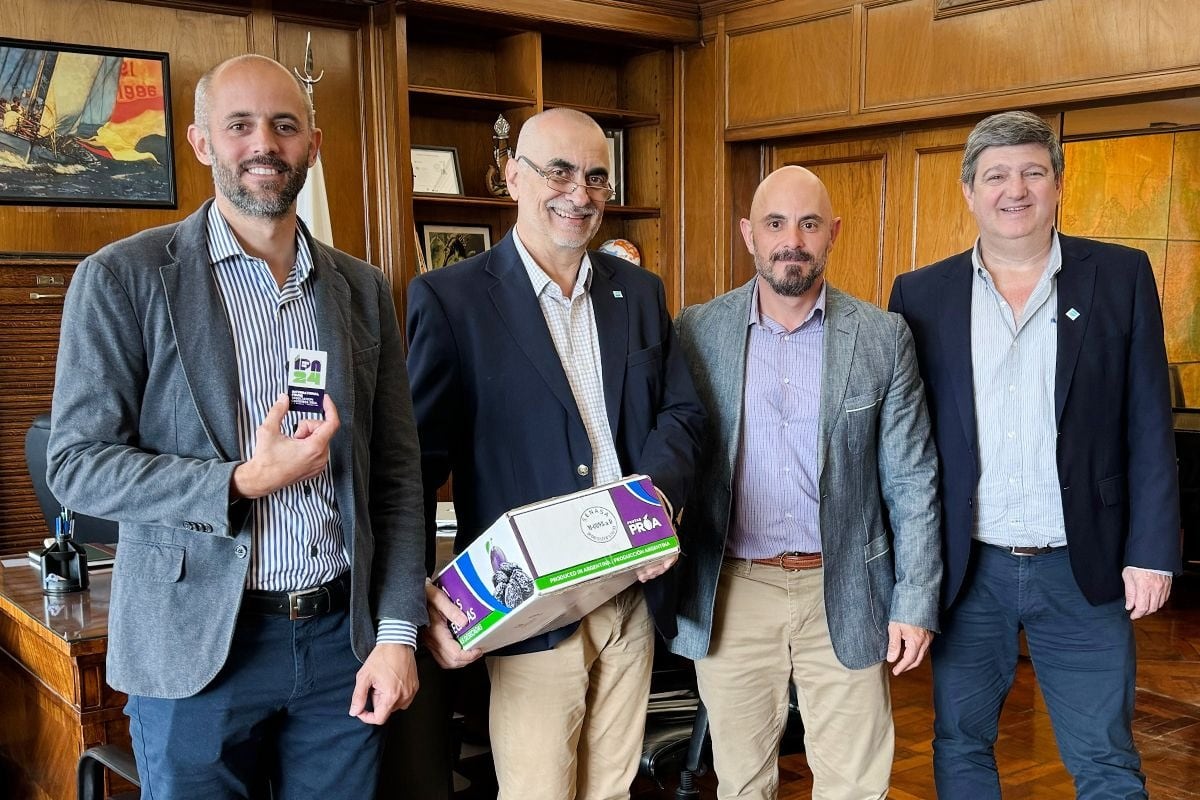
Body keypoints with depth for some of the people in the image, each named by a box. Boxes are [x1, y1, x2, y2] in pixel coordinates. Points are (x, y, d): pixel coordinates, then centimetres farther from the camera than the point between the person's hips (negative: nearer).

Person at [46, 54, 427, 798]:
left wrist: (398, 632, 1)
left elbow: (397, 470, 7)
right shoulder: (123, 278, -4)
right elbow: (77, 464, -7)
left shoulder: (362, 288, 7)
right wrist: (240, 483, -19)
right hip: (197, 650, -3)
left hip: (343, 638, 3)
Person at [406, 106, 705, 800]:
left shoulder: (640, 291, 9)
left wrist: (661, 495, -10)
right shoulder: (449, 298, -7)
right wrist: (420, 594, -20)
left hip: (634, 589, 5)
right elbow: (417, 461, -8)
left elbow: (683, 412, 11)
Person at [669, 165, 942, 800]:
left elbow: (911, 481, 1)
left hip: (845, 597, 0)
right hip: (732, 597, 1)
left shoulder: (883, 337, -1)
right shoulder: (698, 331, 0)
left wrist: (916, 603, -2)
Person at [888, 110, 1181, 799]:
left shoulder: (1121, 276, 1)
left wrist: (1152, 552, -5)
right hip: (965, 570, 1)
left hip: (1083, 569, -1)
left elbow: (1149, 428, 0)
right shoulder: (922, 295, 2)